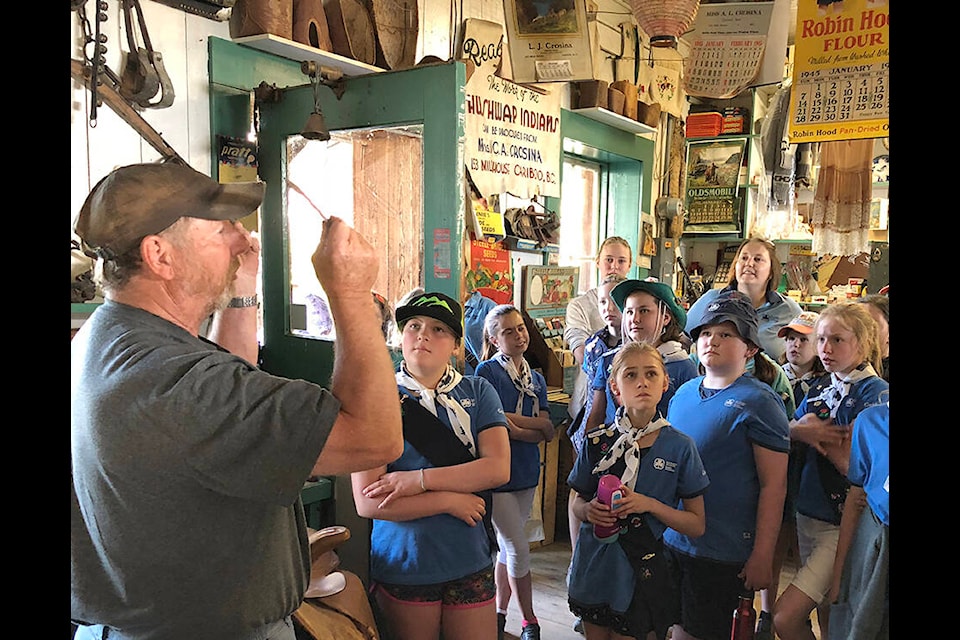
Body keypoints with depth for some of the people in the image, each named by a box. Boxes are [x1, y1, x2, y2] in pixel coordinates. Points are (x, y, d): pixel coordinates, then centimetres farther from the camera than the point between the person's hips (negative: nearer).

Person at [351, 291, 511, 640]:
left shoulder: (478, 392, 1)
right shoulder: (380, 400, -7)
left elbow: (498, 468, -11)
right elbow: (367, 502, -14)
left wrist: (419, 479, -18)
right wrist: (450, 501, -15)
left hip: (470, 561, 2)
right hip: (403, 567, -1)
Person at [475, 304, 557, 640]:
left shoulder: (536, 379, 8)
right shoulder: (487, 372, -10)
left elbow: (547, 433, -2)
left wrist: (511, 421, -15)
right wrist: (534, 424, -11)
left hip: (526, 473, 6)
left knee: (507, 547, 15)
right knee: (519, 549, -2)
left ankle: (500, 613, 29)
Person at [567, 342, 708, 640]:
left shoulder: (680, 447, -8)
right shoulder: (597, 442, -4)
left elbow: (697, 525, -5)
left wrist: (649, 505, -19)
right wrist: (589, 510, -15)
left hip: (642, 573, -2)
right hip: (594, 567, 2)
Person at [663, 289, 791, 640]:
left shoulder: (759, 402, -12)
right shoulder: (684, 393, 7)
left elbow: (774, 485, -13)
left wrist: (762, 558, -14)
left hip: (722, 551, -6)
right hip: (670, 539, 6)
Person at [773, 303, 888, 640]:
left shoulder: (876, 393, -12)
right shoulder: (820, 388, 8)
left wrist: (817, 433, -10)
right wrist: (800, 430, -9)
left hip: (844, 523, -7)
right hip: (809, 513, 7)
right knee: (825, 612, 18)